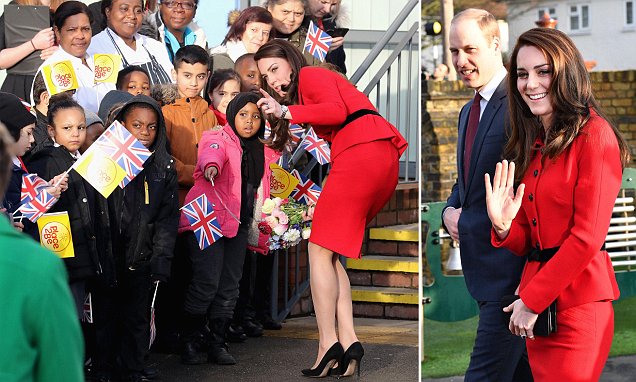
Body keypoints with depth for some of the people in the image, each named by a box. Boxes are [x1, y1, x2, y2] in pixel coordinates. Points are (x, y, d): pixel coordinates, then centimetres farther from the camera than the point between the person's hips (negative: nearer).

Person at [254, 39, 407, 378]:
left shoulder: (310, 75, 6)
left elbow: (337, 110, -11)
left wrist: (287, 112, -13)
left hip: (361, 152, -9)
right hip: (387, 162, 9)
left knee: (320, 250, -5)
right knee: (331, 253, 9)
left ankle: (329, 343, -11)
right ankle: (348, 341, -3)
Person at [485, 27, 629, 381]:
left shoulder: (594, 134, -9)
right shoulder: (532, 145, 15)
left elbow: (588, 237, -14)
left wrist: (531, 301, -11)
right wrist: (503, 226, -7)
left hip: (579, 302, -7)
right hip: (536, 309, 7)